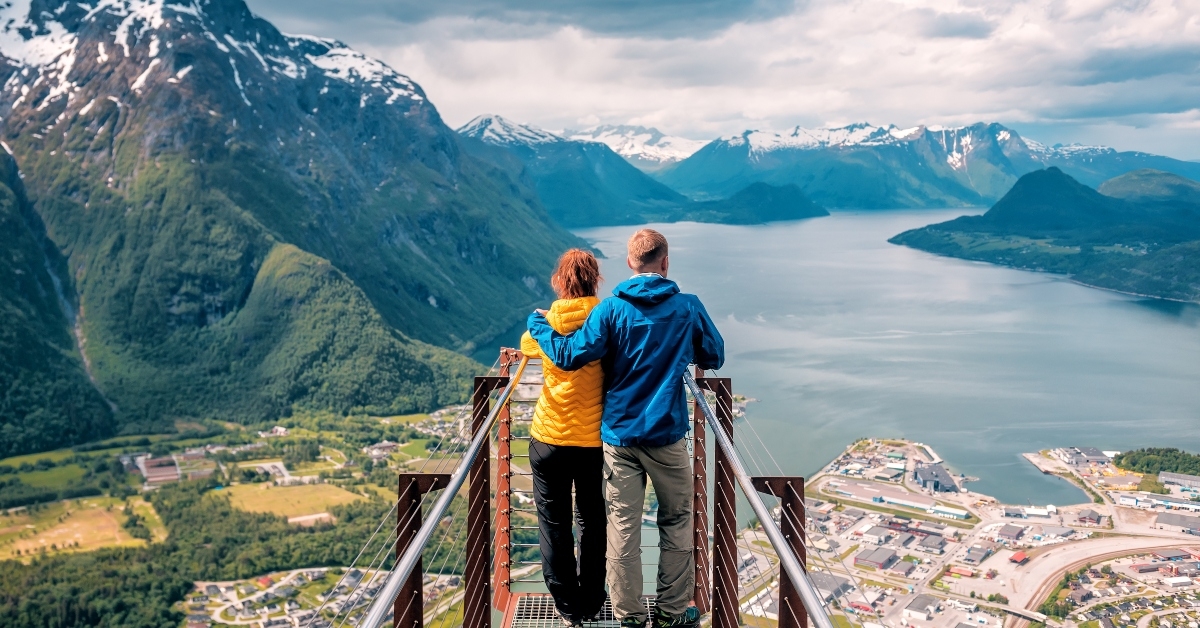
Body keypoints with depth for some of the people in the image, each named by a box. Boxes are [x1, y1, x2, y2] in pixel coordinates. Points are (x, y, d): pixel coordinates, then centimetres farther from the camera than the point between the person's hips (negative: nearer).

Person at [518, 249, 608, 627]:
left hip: (550, 439, -1)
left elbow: (525, 348, 15)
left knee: (554, 524, 13)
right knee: (592, 522, 18)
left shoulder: (546, 323, -7)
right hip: (595, 440, 1)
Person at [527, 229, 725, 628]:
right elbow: (714, 358, 8)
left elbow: (570, 356, -11)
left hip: (619, 436, 1)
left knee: (623, 528, 7)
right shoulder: (688, 307, -4)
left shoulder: (611, 309, -6)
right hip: (667, 435, 0)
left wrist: (537, 325, 5)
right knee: (676, 523, 14)